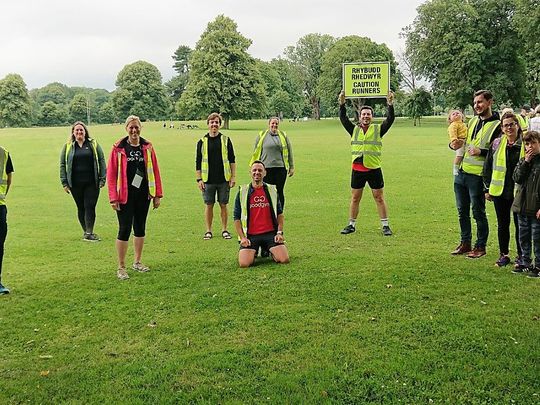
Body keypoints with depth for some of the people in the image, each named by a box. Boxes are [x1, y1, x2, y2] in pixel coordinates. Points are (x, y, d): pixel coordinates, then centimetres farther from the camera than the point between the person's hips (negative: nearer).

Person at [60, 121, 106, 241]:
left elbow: (101, 161, 6)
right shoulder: (68, 146, 8)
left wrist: (102, 179, -1)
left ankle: (89, 233, -4)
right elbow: (62, 165, 9)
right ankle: (86, 231, 17)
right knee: (81, 208, 7)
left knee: (90, 206, -6)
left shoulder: (93, 144, 7)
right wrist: (64, 182, 2)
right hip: (75, 184, 1)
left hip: (92, 182, -1)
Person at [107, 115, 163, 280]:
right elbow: (111, 173, -6)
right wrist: (113, 197, -12)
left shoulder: (147, 147, 4)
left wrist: (158, 194, 3)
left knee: (140, 228, 13)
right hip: (125, 195, -4)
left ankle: (137, 262, 28)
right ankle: (121, 267, 7)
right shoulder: (118, 148, -5)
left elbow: (155, 171, 6)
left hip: (143, 194, 4)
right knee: (124, 229, -3)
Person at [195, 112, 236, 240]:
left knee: (223, 205, 5)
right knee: (208, 205, 5)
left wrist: (233, 177, 0)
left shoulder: (226, 140, 4)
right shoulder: (202, 141, 4)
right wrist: (199, 179, 0)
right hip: (208, 180, 0)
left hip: (224, 179, 0)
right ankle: (208, 231, 14)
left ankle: (224, 230, 16)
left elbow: (232, 160, 6)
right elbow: (198, 162, 6)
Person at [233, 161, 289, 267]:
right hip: (250, 235, -1)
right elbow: (237, 218, 5)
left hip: (270, 233, 1)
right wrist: (242, 237, -6)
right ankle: (253, 252, 14)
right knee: (244, 263, -22)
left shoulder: (272, 190, 10)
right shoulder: (242, 192, 5)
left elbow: (280, 214, 14)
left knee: (284, 259, -18)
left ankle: (271, 252, 16)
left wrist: (279, 232, 0)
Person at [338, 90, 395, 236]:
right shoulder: (354, 130, 9)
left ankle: (385, 226, 10)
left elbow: (390, 120, -7)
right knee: (355, 198, 9)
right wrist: (342, 104, -8)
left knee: (379, 198, 3)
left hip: (374, 169, -2)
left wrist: (390, 104, -15)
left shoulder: (378, 129, 4)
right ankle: (351, 225, 19)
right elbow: (343, 118, 1)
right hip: (357, 170, 2)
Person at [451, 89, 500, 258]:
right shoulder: (472, 121, 14)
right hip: (461, 172, 7)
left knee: (478, 212, 2)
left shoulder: (497, 125, -8)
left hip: (477, 176, -7)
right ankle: (465, 243, 26)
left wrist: (481, 152, -24)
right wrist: (455, 144, 4)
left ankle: (480, 246, 15)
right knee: (462, 211, 14)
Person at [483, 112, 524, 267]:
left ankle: (521, 255, 20)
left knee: (520, 224, 6)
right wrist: (487, 188, 7)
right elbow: (487, 166, 8)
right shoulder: (497, 144, 3)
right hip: (499, 191, 3)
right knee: (502, 224, 11)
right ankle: (504, 254, 23)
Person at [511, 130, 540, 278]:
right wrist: (526, 162, -11)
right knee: (523, 237, 15)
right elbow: (517, 178, -3)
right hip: (522, 206, 6)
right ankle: (525, 263, 26)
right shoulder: (522, 161, 10)